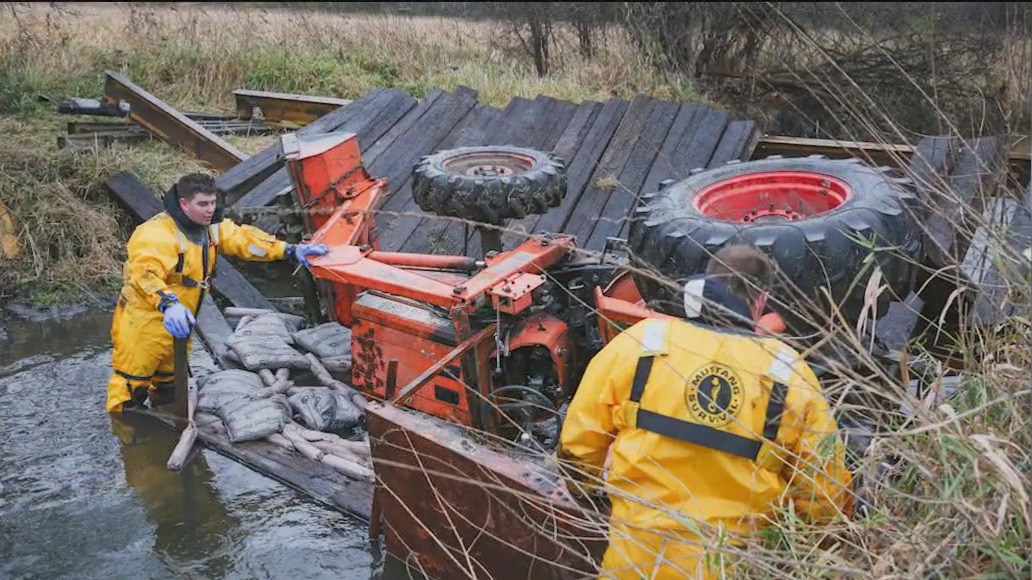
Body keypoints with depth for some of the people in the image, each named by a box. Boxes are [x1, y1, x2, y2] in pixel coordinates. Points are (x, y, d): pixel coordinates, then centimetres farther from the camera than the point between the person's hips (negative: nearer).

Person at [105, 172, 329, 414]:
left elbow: (243, 238, -4)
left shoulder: (211, 226, 1)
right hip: (143, 323, -8)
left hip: (176, 323, 8)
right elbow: (145, 273, -40)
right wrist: (168, 303, -57)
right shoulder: (157, 233, -26)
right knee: (132, 383, 0)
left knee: (169, 380, 24)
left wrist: (290, 250, -15)